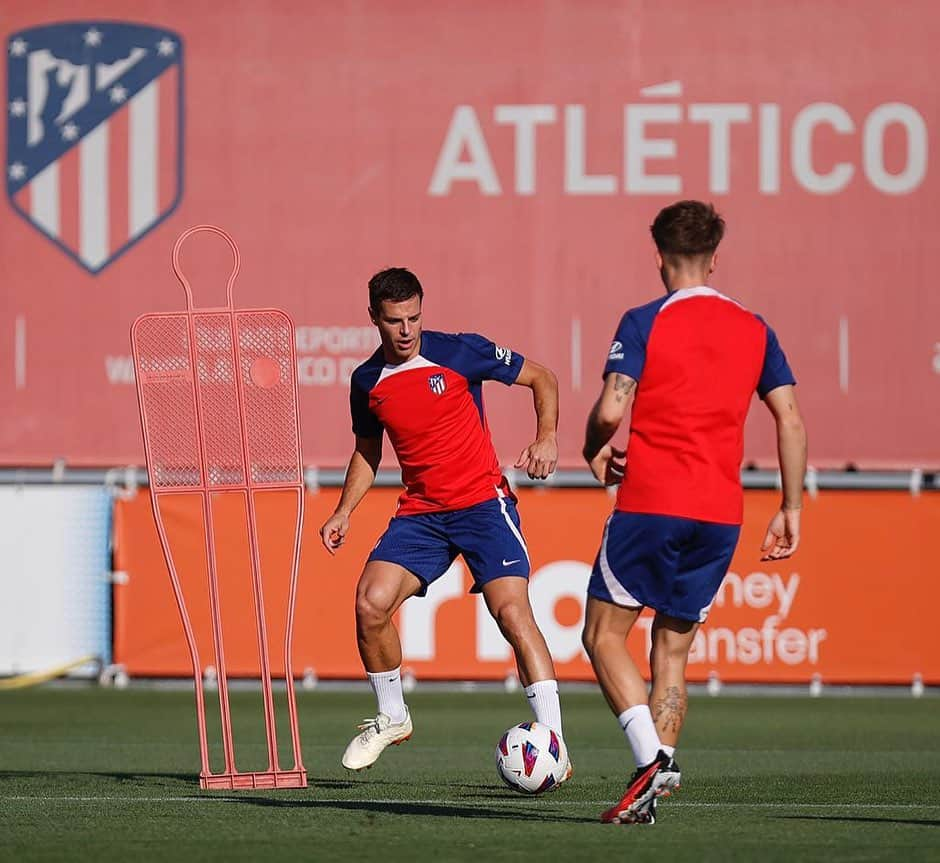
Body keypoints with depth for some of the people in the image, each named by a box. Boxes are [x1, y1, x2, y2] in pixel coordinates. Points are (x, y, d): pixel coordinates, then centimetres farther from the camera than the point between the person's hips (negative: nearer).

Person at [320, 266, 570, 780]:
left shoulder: (460, 352, -8)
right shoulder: (367, 382, 5)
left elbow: (541, 378, 2)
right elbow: (367, 450, 22)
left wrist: (547, 437, -14)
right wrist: (343, 512, 9)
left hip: (482, 502, -4)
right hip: (419, 511, 4)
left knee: (512, 611, -19)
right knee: (370, 603, -13)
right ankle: (391, 718, 11)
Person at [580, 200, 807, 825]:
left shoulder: (645, 323, -3)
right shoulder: (754, 329, 10)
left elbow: (611, 409, -13)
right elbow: (791, 418, 7)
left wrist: (596, 450, 9)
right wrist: (791, 509, 11)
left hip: (650, 502, -4)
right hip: (722, 515, 4)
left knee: (604, 635, 6)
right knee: (673, 652, 11)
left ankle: (652, 757, -15)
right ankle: (649, 794, 3)